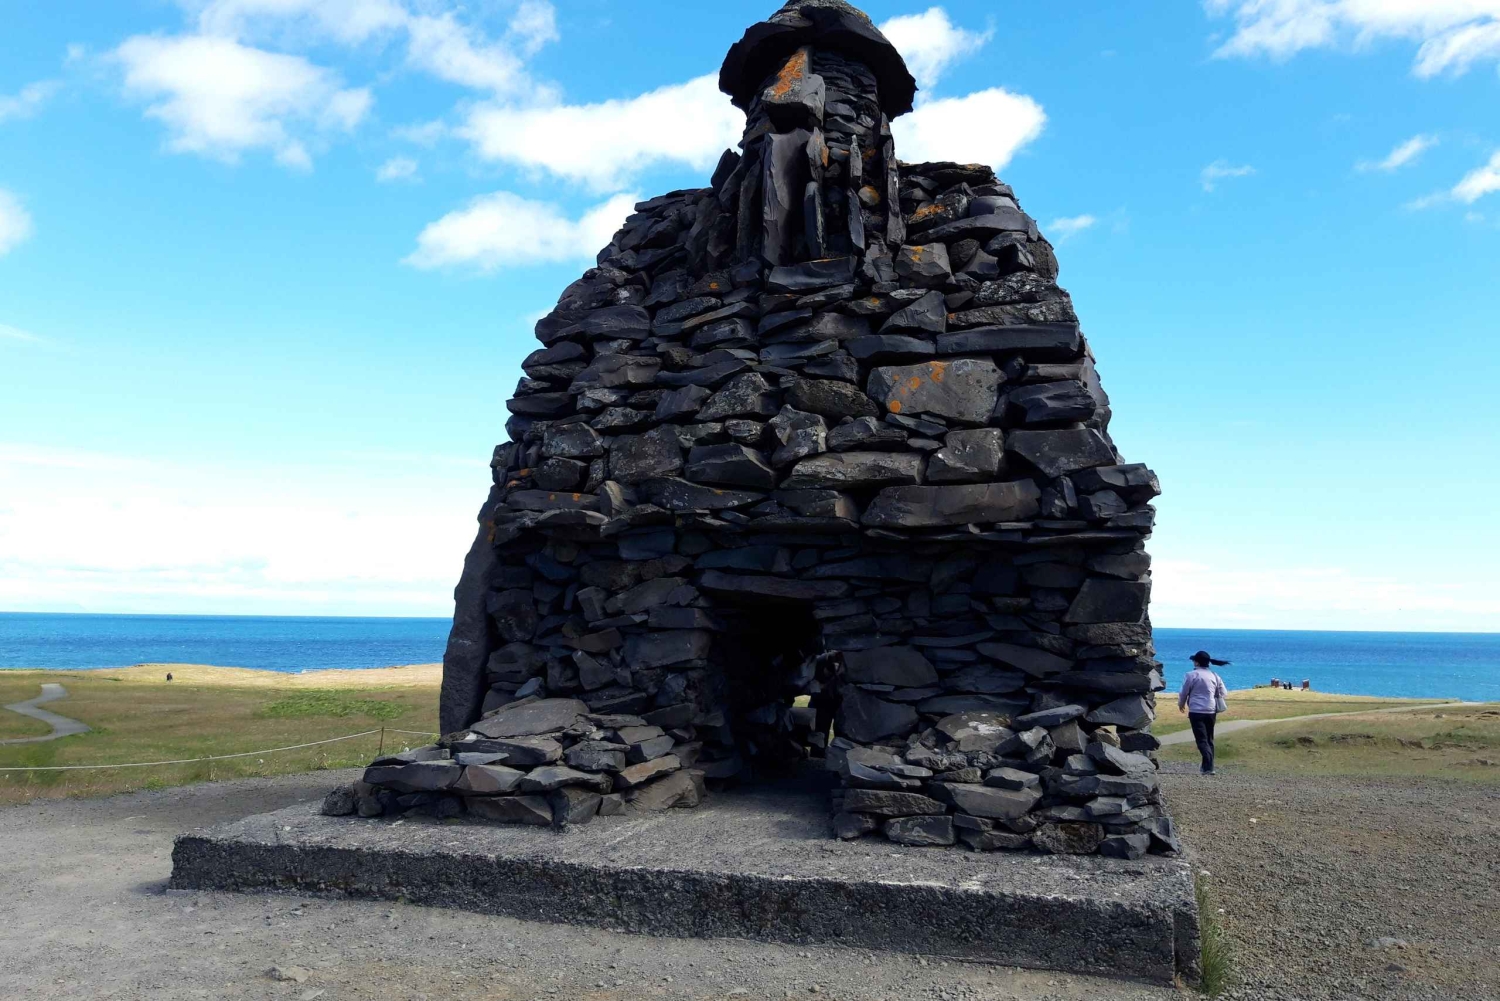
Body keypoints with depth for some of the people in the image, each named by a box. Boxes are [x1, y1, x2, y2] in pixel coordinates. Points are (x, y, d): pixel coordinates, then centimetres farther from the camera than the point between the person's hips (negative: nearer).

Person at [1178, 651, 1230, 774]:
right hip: (1211, 711, 5)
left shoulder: (1191, 675, -7)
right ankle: (1207, 766, 22)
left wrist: (1181, 704, 18)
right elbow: (1222, 693, 12)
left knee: (1202, 740, -7)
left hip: (1196, 712, -5)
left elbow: (1184, 692, -1)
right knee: (1209, 739, 17)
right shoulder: (1214, 676, 8)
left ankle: (1208, 767, -20)